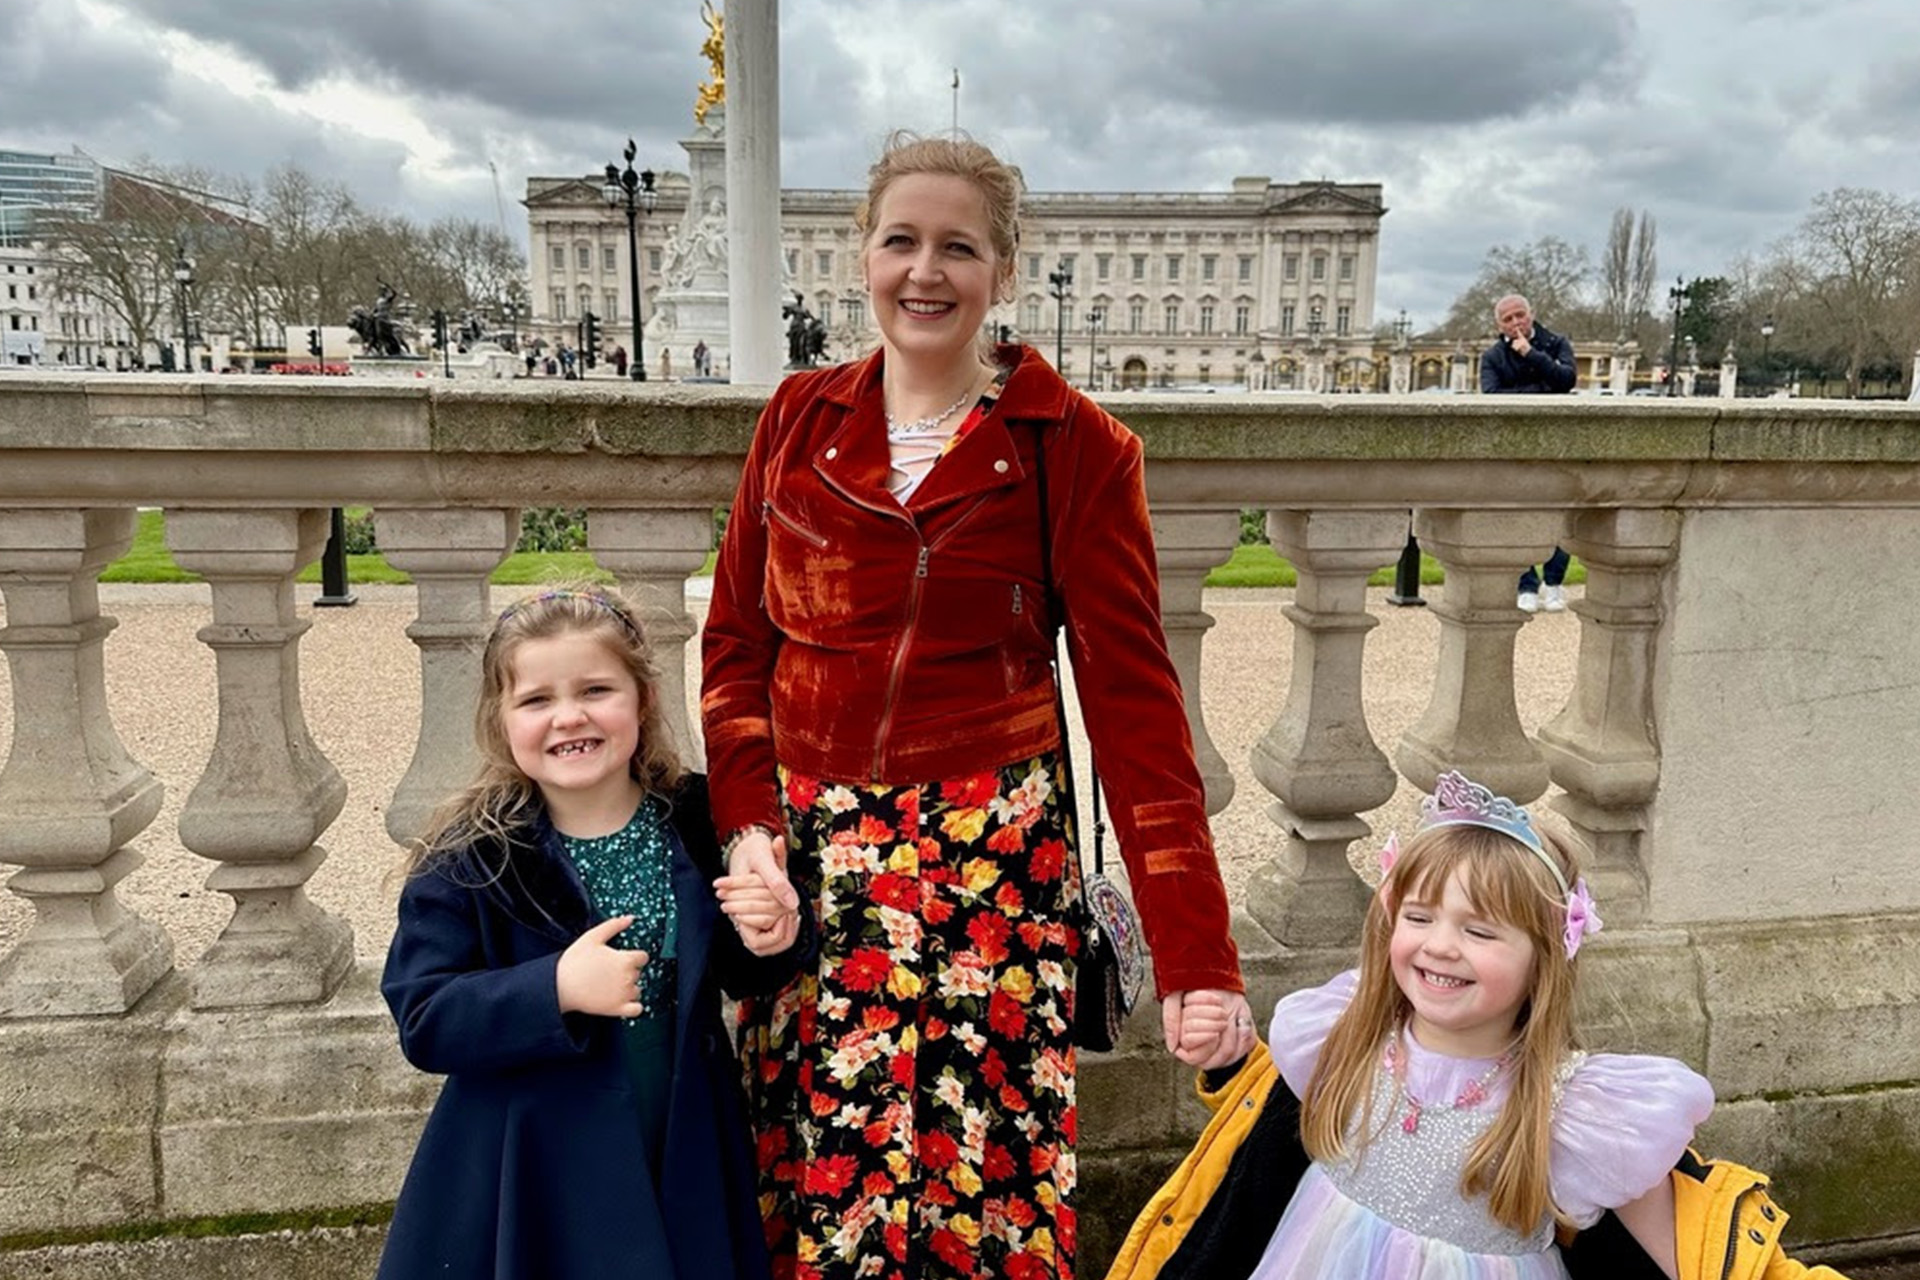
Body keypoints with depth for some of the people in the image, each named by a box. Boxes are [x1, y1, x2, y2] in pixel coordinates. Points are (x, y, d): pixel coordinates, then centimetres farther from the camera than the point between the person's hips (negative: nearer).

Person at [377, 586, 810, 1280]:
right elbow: (422, 1019, -16)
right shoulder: (469, 859, -12)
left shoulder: (693, 823, -6)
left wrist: (771, 940, -14)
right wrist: (558, 988, -28)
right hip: (530, 1179, -2)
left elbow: (740, 975, 8)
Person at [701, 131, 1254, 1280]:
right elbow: (738, 643, 9)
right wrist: (748, 819, -5)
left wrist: (1196, 957, -12)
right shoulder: (801, 420, 6)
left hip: (990, 855, -3)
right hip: (808, 852, 3)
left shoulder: (1077, 446, -4)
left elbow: (1133, 698, -8)